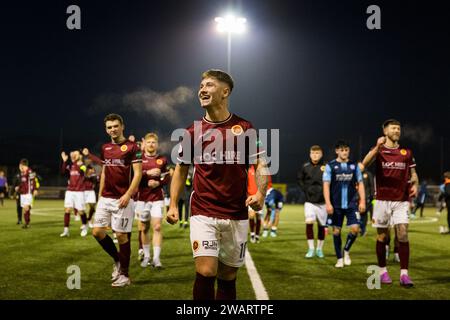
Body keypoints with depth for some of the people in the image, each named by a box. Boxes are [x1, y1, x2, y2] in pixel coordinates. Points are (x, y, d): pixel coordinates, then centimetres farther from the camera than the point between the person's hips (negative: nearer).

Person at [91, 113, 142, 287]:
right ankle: (118, 260, 23)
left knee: (122, 235, -2)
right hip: (105, 198, 6)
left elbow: (138, 173, -11)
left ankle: (124, 275, 11)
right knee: (97, 231, 1)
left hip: (122, 199, -6)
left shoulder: (132, 147, -6)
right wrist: (100, 195, 15)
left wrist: (128, 195, -19)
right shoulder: (105, 148, 13)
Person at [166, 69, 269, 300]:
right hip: (203, 213, 0)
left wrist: (260, 193, -14)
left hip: (236, 216, 1)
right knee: (206, 272, -14)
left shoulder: (244, 128, 2)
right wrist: (173, 205, 3)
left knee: (228, 277, 8)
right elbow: (181, 169, 12)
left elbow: (260, 164, 4)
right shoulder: (193, 132, 4)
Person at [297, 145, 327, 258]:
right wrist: (305, 189, 3)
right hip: (309, 201, 1)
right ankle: (311, 249, -4)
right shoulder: (305, 167, 1)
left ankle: (319, 249, 24)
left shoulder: (326, 167, -7)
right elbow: (299, 179, 15)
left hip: (322, 202, -1)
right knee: (309, 222, -14)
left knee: (321, 225, 8)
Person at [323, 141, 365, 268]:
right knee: (336, 231, 3)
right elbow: (326, 185, -4)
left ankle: (346, 250, 16)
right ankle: (339, 258, 16)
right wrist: (328, 203, -12)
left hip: (352, 204, 2)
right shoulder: (330, 166, -1)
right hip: (336, 205, -2)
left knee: (355, 228, -9)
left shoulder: (354, 165, 7)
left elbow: (360, 184, 10)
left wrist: (362, 201, 1)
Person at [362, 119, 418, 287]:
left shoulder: (407, 152, 10)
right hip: (382, 200, -1)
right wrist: (377, 147, -33)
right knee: (382, 236, 5)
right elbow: (365, 163, -19)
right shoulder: (378, 150, 1)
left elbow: (413, 174, 15)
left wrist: (415, 185, -7)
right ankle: (382, 271, 19)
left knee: (403, 234, -9)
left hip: (401, 201, 2)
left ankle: (404, 274, -6)